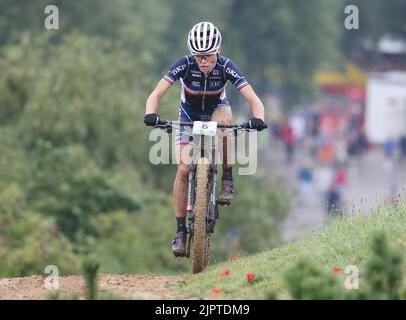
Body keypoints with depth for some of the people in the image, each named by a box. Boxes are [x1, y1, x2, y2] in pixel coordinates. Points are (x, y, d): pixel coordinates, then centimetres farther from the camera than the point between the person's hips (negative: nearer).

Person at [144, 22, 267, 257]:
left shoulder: (226, 67, -27)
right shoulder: (185, 65, -28)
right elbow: (156, 94, -32)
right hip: (189, 116, 0)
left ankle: (228, 180, -22)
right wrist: (151, 114, -53)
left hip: (217, 109, 0)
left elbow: (253, 99, -33)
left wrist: (258, 118, -53)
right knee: (184, 169, -15)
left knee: (224, 118, -38)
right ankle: (181, 232, -6)